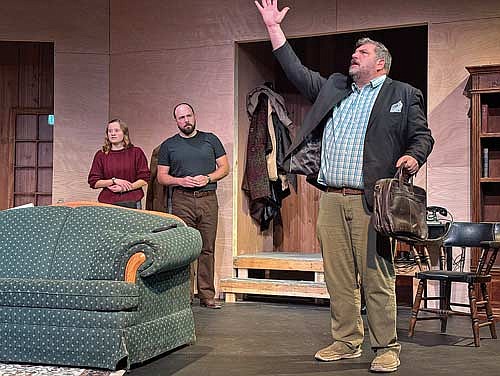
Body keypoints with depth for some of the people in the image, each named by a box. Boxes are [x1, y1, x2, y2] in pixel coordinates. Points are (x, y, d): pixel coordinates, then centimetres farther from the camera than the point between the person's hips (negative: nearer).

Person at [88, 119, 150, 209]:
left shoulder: (136, 152, 5)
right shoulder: (101, 155, 8)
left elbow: (144, 179, 1)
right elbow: (93, 182, 3)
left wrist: (125, 188, -11)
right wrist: (114, 180, -11)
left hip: (132, 202, -1)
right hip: (107, 203, 1)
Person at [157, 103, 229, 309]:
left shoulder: (210, 140, 12)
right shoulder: (168, 145, 11)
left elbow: (224, 168, 12)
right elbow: (162, 176, 10)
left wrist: (207, 178, -6)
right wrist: (181, 181, -8)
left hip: (208, 199, 1)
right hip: (182, 200, -1)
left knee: (207, 248, 1)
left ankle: (207, 295, 4)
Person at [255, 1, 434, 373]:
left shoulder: (402, 95, 9)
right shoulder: (332, 88, 21)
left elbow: (423, 135, 9)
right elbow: (297, 71, 23)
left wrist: (413, 156, -13)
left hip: (369, 201, -5)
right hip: (331, 200, 5)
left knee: (377, 278, -4)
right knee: (338, 277, 8)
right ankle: (346, 343, 18)